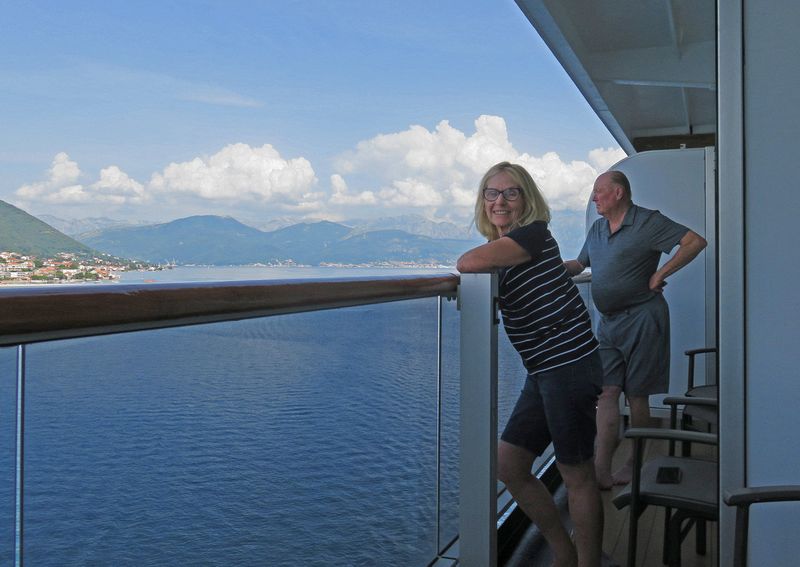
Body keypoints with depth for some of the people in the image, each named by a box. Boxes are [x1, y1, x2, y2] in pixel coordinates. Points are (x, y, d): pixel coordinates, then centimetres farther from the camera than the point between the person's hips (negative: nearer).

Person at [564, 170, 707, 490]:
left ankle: (634, 466, 17)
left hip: (641, 318, -6)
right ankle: (601, 470, -6)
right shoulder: (597, 229, 15)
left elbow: (696, 241, -11)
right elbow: (579, 264, 23)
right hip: (608, 322, 6)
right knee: (606, 392, -3)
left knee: (636, 394, 3)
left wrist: (660, 274, -14)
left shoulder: (648, 222, -7)